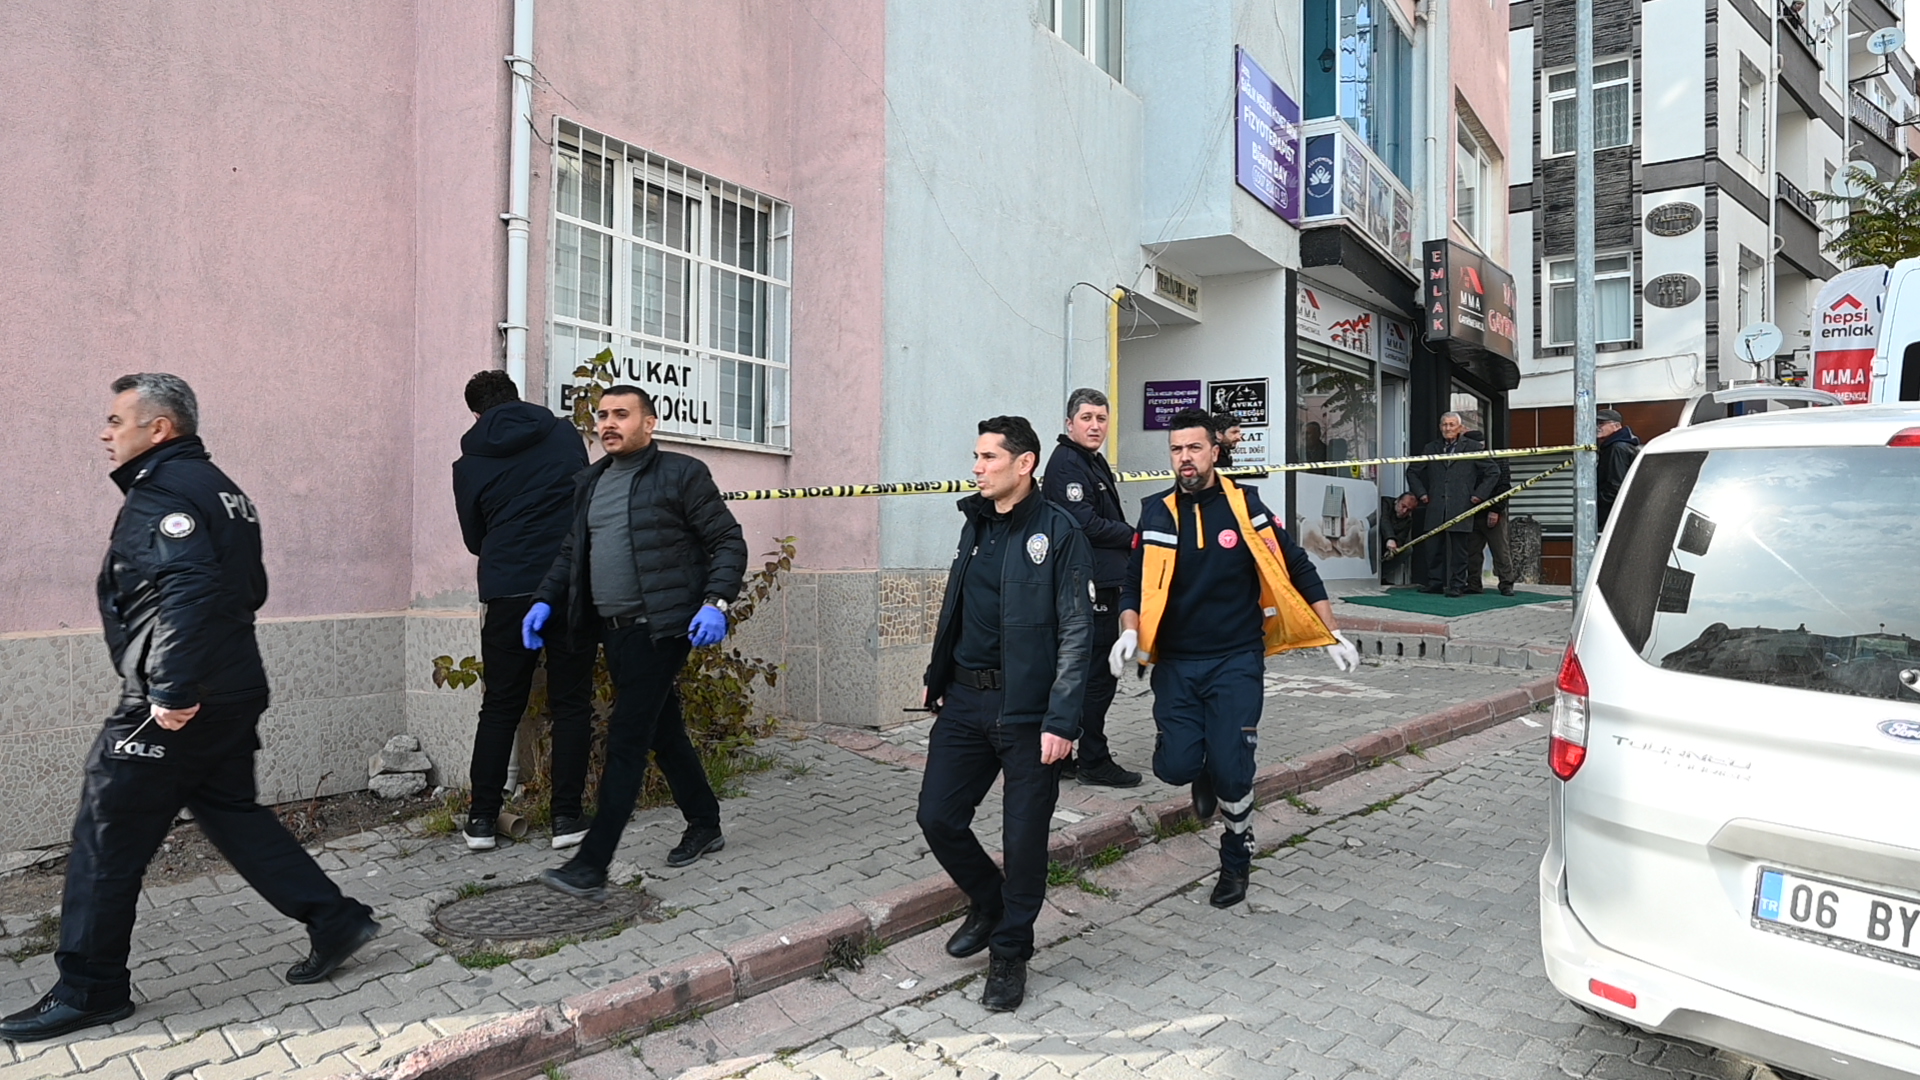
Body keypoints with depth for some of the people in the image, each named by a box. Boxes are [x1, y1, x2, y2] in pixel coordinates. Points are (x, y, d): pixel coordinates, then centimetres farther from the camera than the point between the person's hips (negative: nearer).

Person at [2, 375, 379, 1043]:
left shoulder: (162, 491, -13)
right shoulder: (218, 487, 16)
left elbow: (188, 591, -27)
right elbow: (250, 588, 23)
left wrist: (172, 690, -26)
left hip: (173, 707, -10)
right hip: (232, 695, 10)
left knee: (106, 838, 3)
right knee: (234, 814, 16)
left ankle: (89, 990, 16)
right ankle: (334, 921, 16)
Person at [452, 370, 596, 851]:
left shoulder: (470, 462, 6)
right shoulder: (565, 434, 5)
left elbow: (474, 537, 15)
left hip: (508, 592, 1)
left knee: (500, 706, 12)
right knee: (571, 704, 7)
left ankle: (482, 818, 15)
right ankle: (567, 816, 8)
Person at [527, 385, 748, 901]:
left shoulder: (681, 473, -5)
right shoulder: (590, 481, 15)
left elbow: (729, 542, -7)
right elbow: (571, 551, 22)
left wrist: (716, 603, -20)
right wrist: (545, 600, 7)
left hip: (660, 626, -7)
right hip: (615, 628, 7)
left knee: (627, 739, -8)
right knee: (663, 732, 15)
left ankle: (591, 866, -4)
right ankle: (705, 826, 31)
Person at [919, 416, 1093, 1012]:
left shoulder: (1059, 532, -10)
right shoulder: (975, 524, 11)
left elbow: (1076, 634, -12)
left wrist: (1060, 722, -17)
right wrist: (939, 681, 15)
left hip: (1028, 711, -6)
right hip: (965, 701, 6)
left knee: (1024, 835, 3)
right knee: (937, 815, 7)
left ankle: (1010, 951, 25)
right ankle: (988, 903, 34)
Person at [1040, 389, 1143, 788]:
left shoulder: (1095, 463, 20)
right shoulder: (1066, 463, -12)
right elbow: (1084, 523, -20)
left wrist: (1128, 538, 5)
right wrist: (1134, 536, -8)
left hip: (1104, 584, 10)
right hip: (1088, 587, -10)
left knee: (1087, 673, 14)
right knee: (1097, 675, -4)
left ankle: (1059, 757, 23)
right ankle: (1094, 761, 7)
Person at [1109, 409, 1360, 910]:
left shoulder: (1245, 505, -4)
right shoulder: (1156, 513, 1)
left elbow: (1297, 568, 2)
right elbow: (1135, 584, 7)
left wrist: (1332, 634, 2)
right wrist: (1130, 631, -11)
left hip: (1236, 661, -2)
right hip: (1176, 664, 2)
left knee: (1230, 770, -7)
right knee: (1176, 766, -7)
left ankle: (1236, 860, 22)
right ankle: (1205, 769, 32)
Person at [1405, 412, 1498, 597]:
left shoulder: (1473, 447, 6)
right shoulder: (1431, 448, 14)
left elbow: (1493, 472, 8)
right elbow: (1412, 472, 22)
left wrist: (1479, 494, 1)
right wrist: (1421, 493, 12)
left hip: (1461, 509, -3)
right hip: (1436, 509, 3)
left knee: (1458, 550, -1)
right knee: (1435, 548, 5)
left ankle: (1456, 585, 5)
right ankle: (1435, 583, 12)